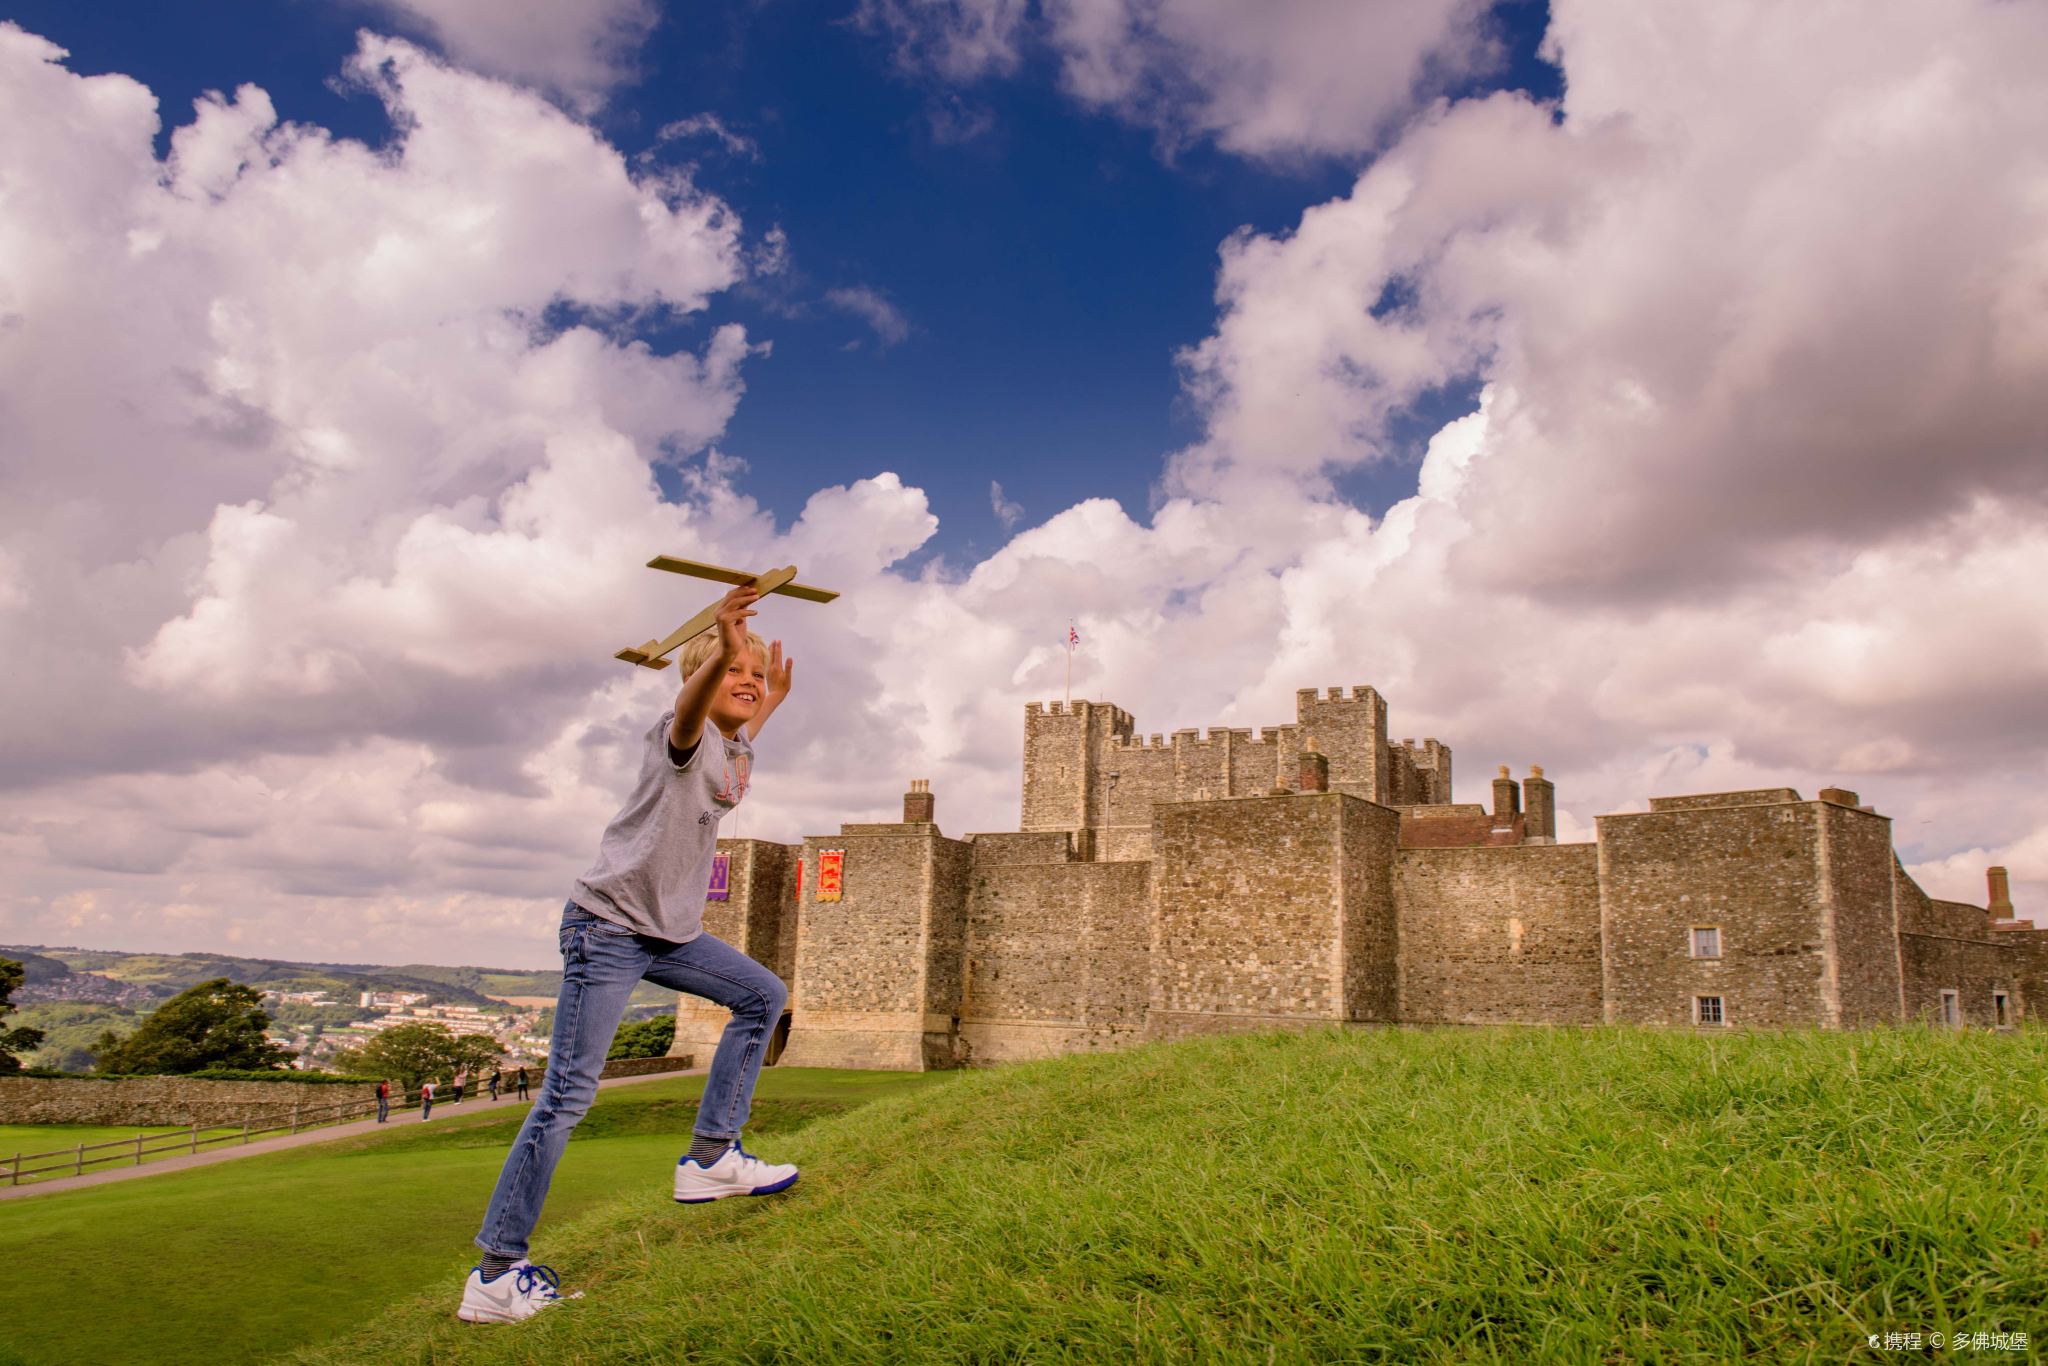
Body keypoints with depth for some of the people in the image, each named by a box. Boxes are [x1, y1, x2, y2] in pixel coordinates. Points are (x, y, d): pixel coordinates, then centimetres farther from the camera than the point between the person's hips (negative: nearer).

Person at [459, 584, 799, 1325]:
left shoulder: (732, 750, 10)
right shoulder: (682, 734, -14)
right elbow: (688, 717, -42)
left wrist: (771, 705, 31)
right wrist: (720, 653, -61)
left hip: (670, 932, 9)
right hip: (607, 924, -9)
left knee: (762, 995, 10)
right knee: (568, 1095, -9)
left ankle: (710, 1155, 11)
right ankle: (494, 1272, -1)